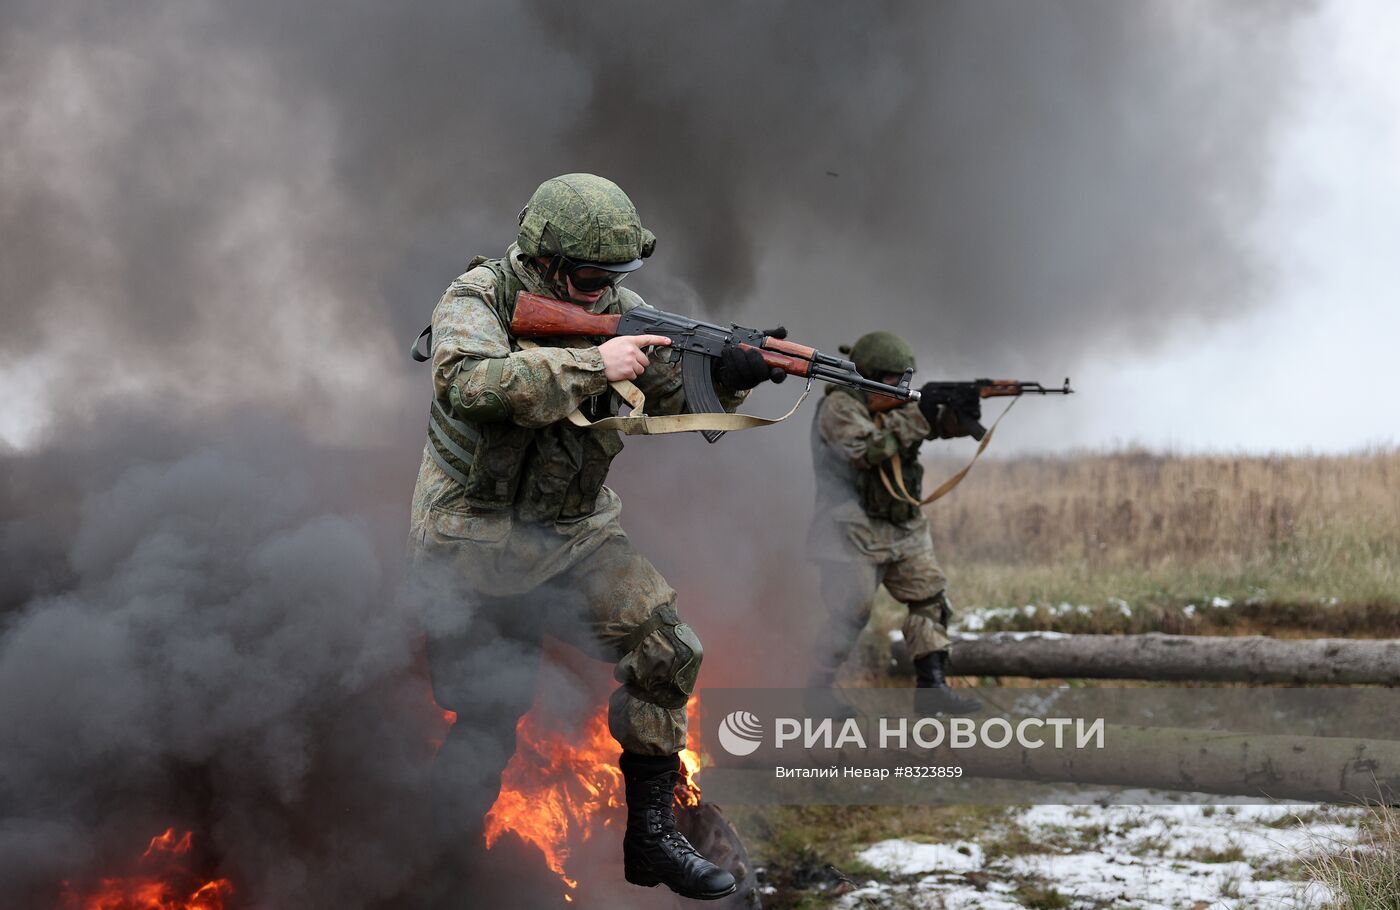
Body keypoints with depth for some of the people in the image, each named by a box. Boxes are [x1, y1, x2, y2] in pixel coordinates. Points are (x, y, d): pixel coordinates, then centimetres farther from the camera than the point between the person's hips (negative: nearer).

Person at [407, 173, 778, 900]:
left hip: (576, 536, 4)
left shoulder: (614, 309, -1)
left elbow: (679, 397, -4)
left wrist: (728, 374, -26)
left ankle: (650, 839, -3)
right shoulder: (475, 301, -16)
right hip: (474, 544, -4)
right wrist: (591, 364, -37)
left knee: (666, 652, -14)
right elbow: (469, 381, -36)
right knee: (488, 716, 1)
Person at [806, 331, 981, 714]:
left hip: (904, 530, 8)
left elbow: (945, 425, 6)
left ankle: (932, 686, 2)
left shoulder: (896, 405, 12)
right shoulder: (839, 406, -11)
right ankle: (815, 691, 7)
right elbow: (864, 449, -26)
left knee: (932, 599, 0)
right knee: (849, 615, -6)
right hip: (855, 533, -8)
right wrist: (914, 419, -23)